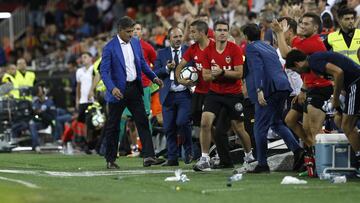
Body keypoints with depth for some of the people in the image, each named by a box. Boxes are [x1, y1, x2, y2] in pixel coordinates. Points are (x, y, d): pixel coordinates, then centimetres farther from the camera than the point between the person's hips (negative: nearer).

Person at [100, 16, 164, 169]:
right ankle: (110, 160, 12)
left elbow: (142, 63, 16)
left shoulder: (136, 43, 7)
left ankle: (148, 156, -4)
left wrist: (154, 77, 2)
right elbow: (104, 71, -15)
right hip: (118, 91, -5)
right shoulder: (110, 48, -11)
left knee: (143, 122, -2)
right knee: (113, 127, 4)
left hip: (134, 88, 5)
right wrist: (112, 88, -29)